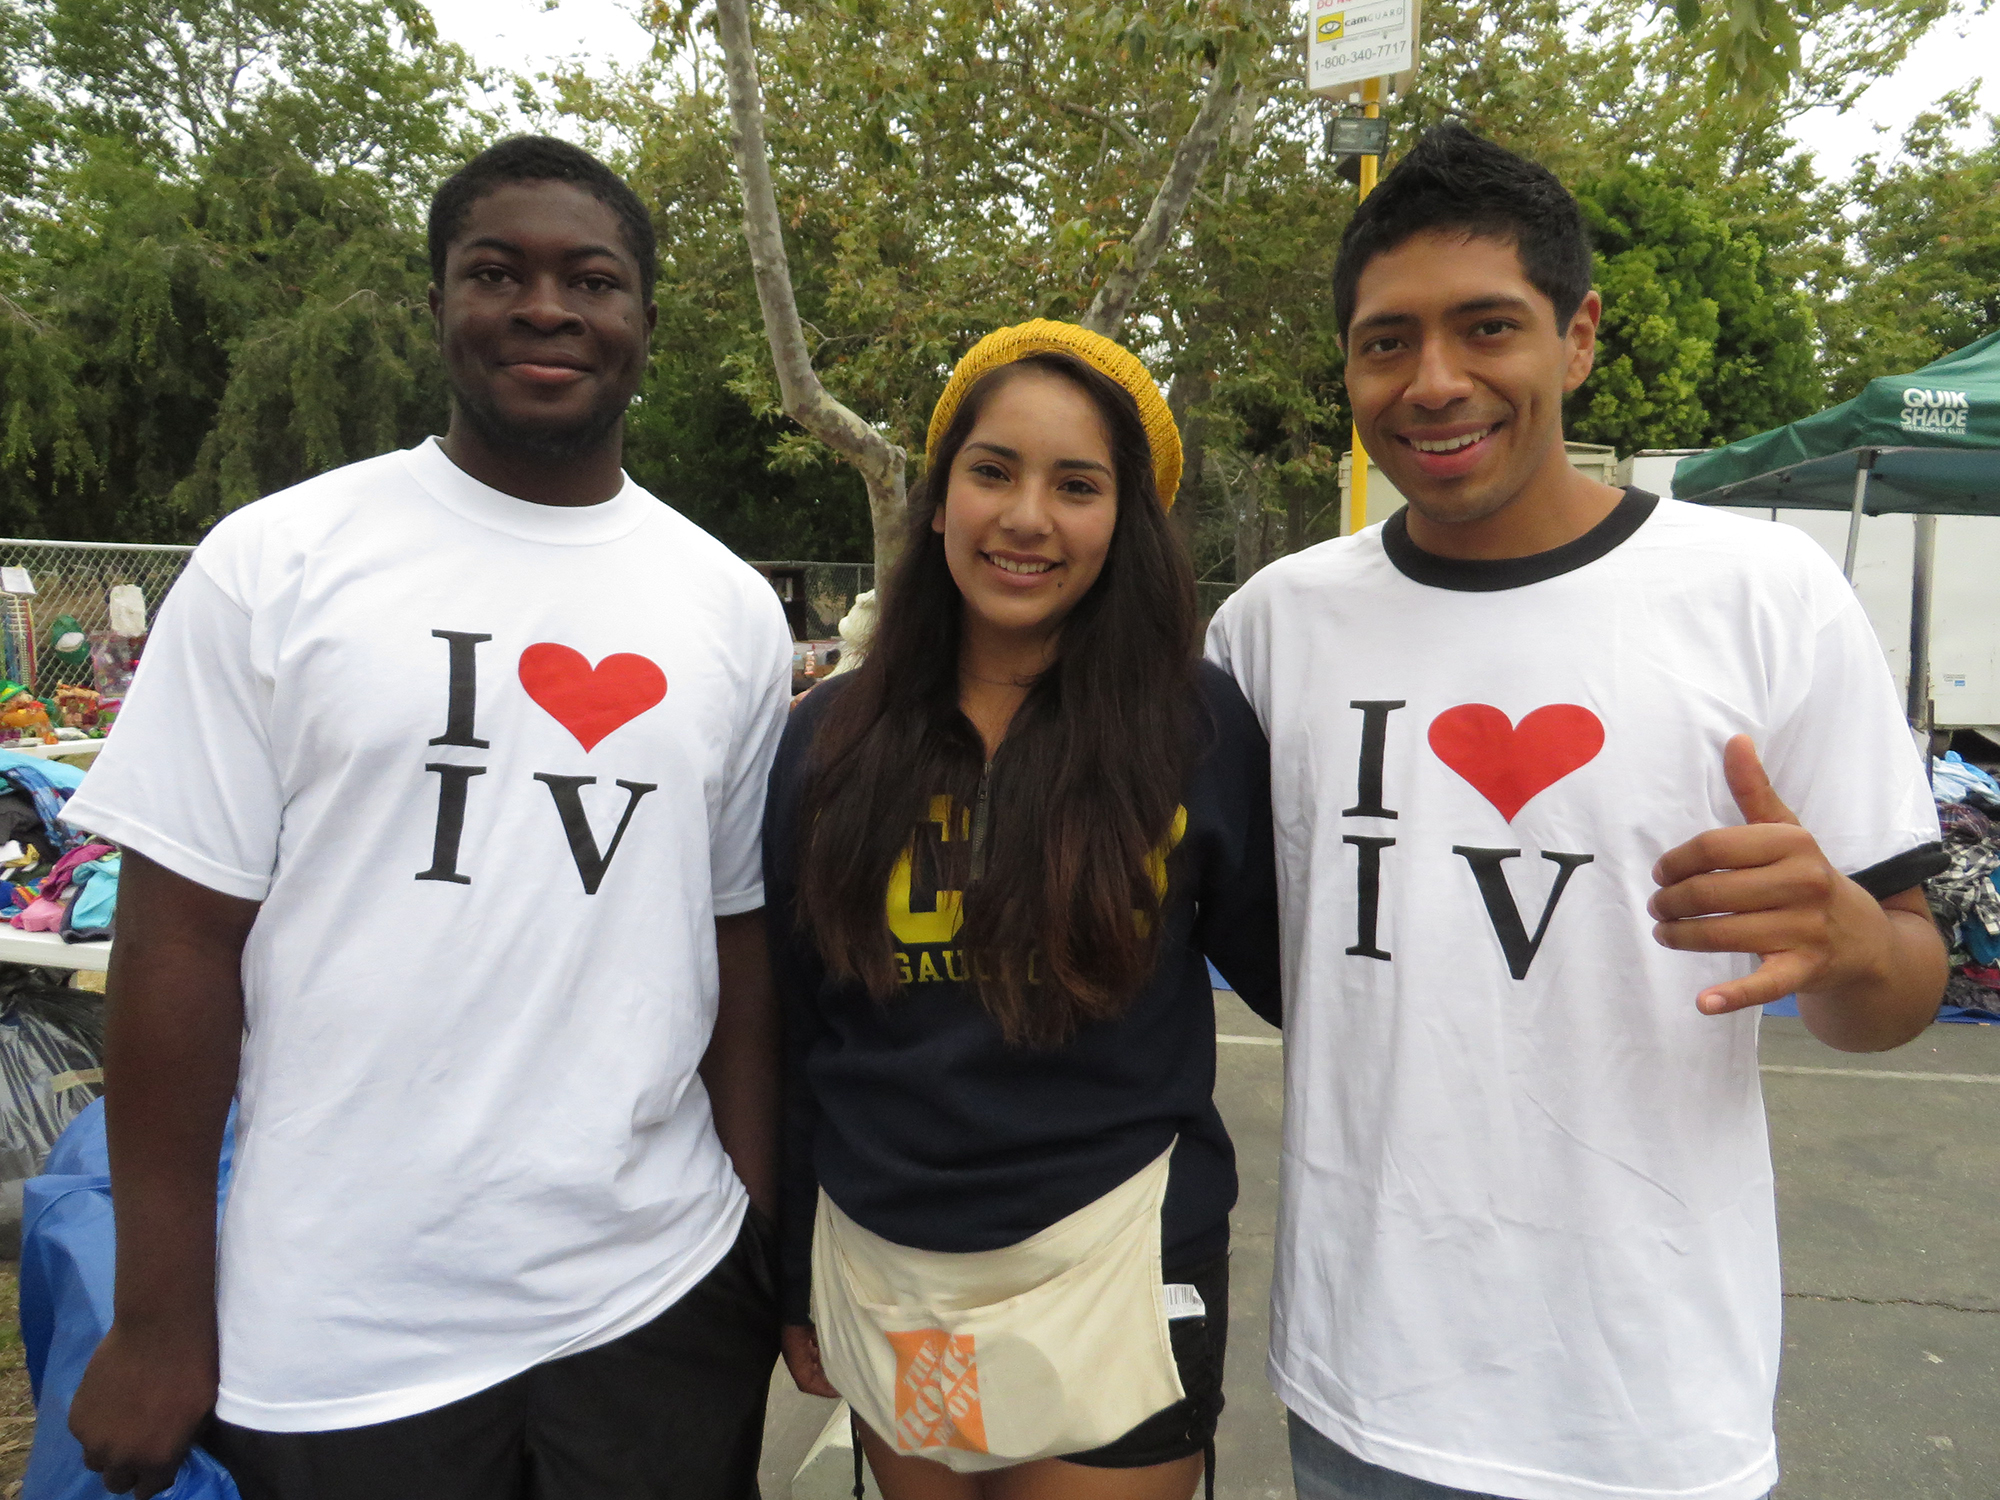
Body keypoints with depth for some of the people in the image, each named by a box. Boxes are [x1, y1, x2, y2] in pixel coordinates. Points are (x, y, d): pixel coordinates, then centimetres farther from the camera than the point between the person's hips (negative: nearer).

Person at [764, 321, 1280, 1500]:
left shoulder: (1197, 726, -9)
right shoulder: (833, 738, -2)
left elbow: (1290, 975, -3)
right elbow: (793, 1033, 4)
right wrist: (796, 1284, 10)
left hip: (1111, 1267, -2)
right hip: (878, 1268, 3)